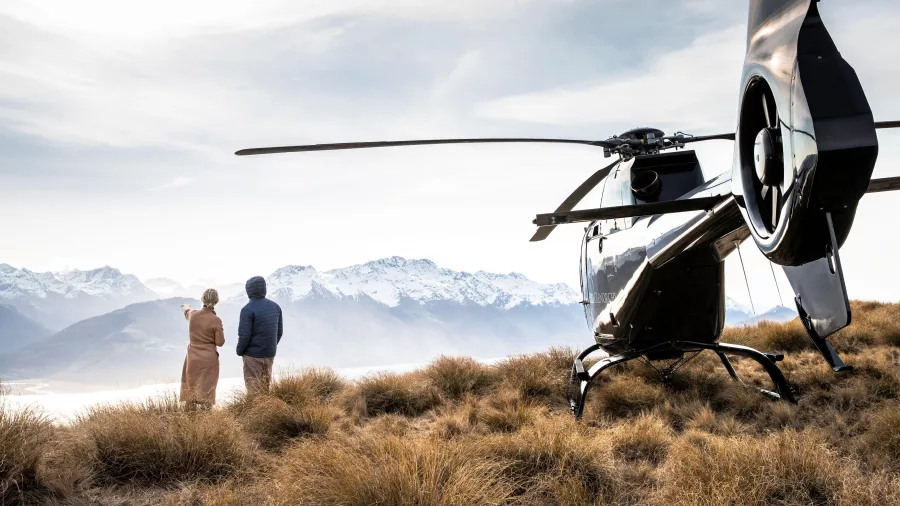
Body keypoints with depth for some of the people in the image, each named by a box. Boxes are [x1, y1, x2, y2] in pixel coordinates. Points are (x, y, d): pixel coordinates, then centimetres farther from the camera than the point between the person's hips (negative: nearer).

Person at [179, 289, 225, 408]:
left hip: (192, 359, 4)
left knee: (191, 388, 16)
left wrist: (186, 307, 45)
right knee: (206, 389, 4)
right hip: (208, 360, -4)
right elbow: (220, 342, -12)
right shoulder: (216, 320, -18)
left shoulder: (193, 314, -5)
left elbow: (186, 311, 21)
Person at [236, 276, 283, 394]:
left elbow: (244, 335, -17)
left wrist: (239, 351, -1)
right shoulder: (275, 306, 4)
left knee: (253, 386, 4)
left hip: (253, 354, -6)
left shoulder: (248, 309, -16)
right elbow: (279, 331, 9)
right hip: (270, 354, 6)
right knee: (266, 385, 16)